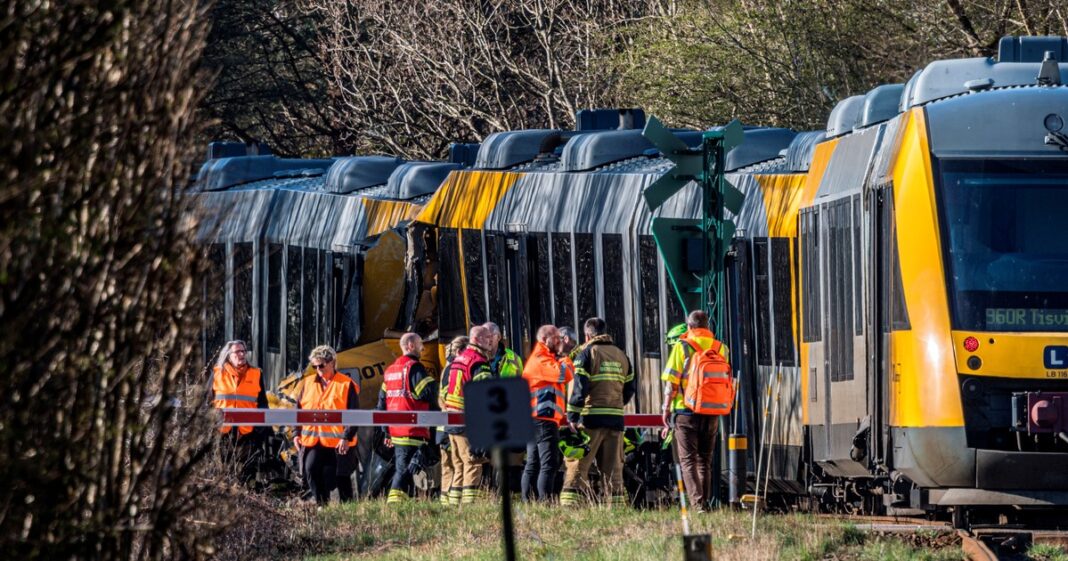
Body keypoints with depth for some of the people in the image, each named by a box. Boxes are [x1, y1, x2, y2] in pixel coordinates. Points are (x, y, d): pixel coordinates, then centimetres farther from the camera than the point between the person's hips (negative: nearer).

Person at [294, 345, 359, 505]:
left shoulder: (347, 385, -3)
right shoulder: (308, 384, 12)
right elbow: (299, 410, 18)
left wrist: (347, 437, -13)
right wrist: (297, 433, 10)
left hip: (339, 443, -4)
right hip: (311, 441, 4)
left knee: (342, 477, 3)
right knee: (311, 471, -12)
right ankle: (322, 504, -1)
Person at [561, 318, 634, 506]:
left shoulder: (587, 353, -2)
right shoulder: (621, 356, 16)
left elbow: (579, 388, -10)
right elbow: (629, 389, 17)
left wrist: (572, 417, -9)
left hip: (591, 419, -5)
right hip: (616, 419, 5)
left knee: (576, 468, -5)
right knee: (614, 470, 8)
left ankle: (569, 506, -14)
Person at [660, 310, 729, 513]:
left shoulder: (682, 347, -4)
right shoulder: (720, 348, 6)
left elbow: (671, 383, -6)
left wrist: (666, 409, 2)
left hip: (686, 411, -4)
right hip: (712, 412, 4)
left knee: (688, 460, -2)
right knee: (705, 461, 15)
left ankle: (698, 503, -16)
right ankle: (705, 502, 17)